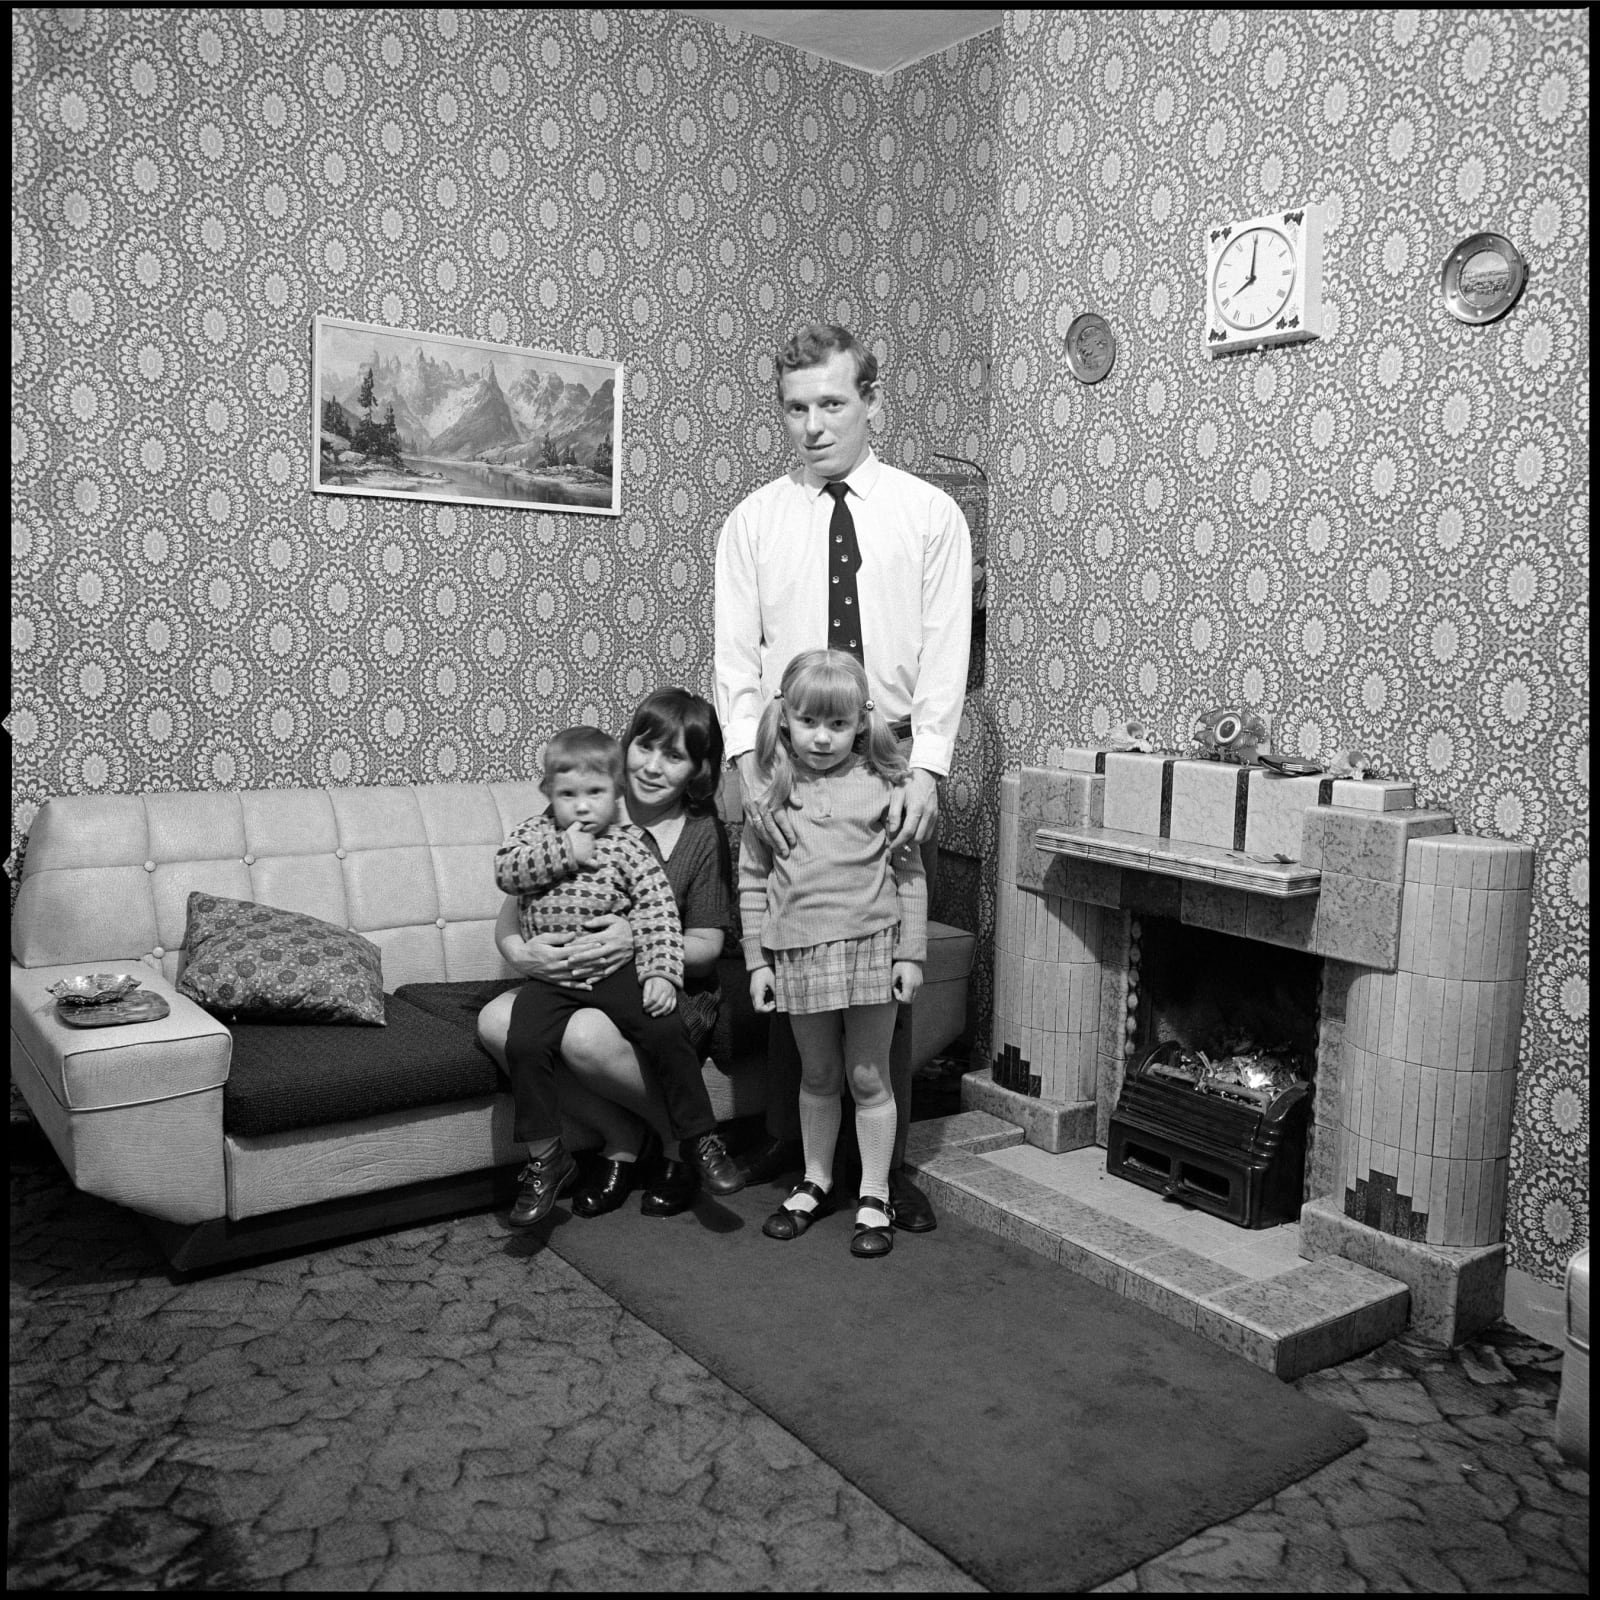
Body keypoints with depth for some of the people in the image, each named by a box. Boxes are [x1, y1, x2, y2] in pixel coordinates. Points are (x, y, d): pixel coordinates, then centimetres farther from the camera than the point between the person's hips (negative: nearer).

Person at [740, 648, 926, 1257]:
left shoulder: (882, 785, -4)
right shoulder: (769, 794, 0)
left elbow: (910, 875, -1)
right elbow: (753, 883, 4)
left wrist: (910, 955, -4)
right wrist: (757, 961, 3)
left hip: (871, 947, -2)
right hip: (798, 952, 2)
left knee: (868, 1077, 7)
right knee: (817, 1075, 16)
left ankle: (875, 1198, 21)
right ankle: (815, 1182, 34)